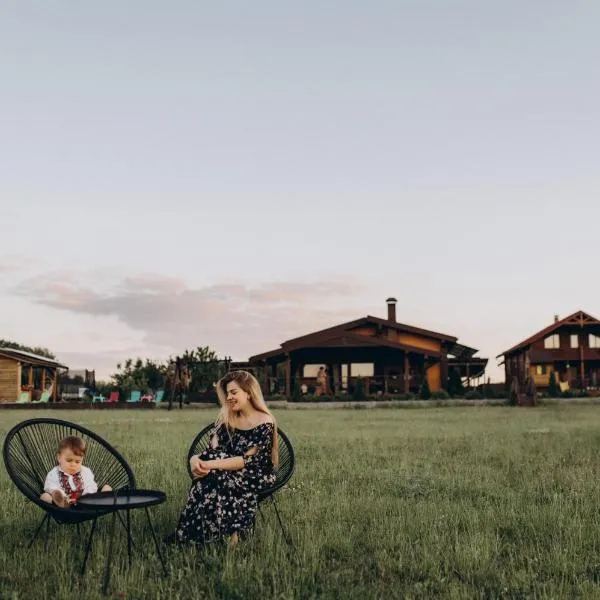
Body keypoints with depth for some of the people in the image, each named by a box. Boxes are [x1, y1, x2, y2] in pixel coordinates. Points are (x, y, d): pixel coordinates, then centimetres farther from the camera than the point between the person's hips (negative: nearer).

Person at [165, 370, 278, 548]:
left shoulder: (265, 423, -10)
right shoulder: (226, 419, 9)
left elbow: (249, 460, -19)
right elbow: (212, 450, 0)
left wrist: (211, 465, -29)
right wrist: (196, 459, -24)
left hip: (257, 477, -5)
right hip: (227, 471, 6)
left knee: (213, 476, -31)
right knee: (206, 473, -27)